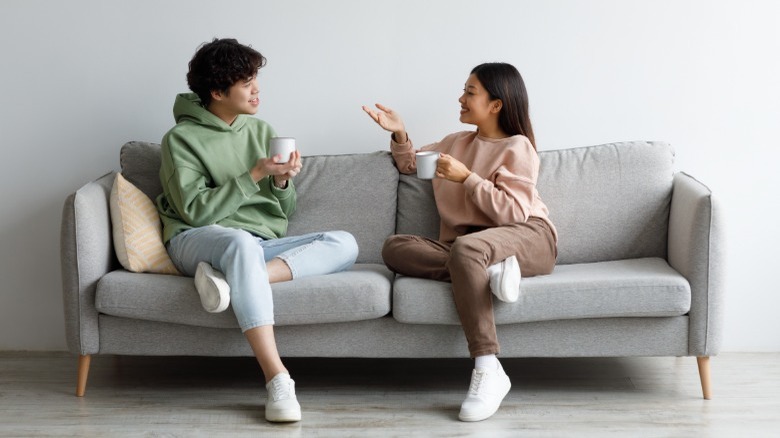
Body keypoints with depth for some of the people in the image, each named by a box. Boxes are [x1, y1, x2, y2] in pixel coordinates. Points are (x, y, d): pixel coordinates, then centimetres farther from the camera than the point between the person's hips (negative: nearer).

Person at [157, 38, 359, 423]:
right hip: (197, 242, -5)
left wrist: (282, 182, -7)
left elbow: (283, 213, 15)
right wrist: (253, 176, -14)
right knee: (241, 242, -41)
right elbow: (195, 211, -11)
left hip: (260, 245, 5)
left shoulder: (261, 132, 14)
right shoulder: (181, 138, -1)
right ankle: (277, 379, -48)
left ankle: (234, 279, -35)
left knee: (344, 244, -17)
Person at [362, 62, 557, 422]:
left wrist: (467, 178, -12)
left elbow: (514, 212, -10)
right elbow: (411, 164, 39)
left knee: (465, 248, -41)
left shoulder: (517, 147, 3)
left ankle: (488, 369, -41)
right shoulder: (456, 143, 23)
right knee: (395, 247, -18)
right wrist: (399, 134, 19)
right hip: (468, 244, 6)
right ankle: (487, 272, -32)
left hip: (527, 237, -6)